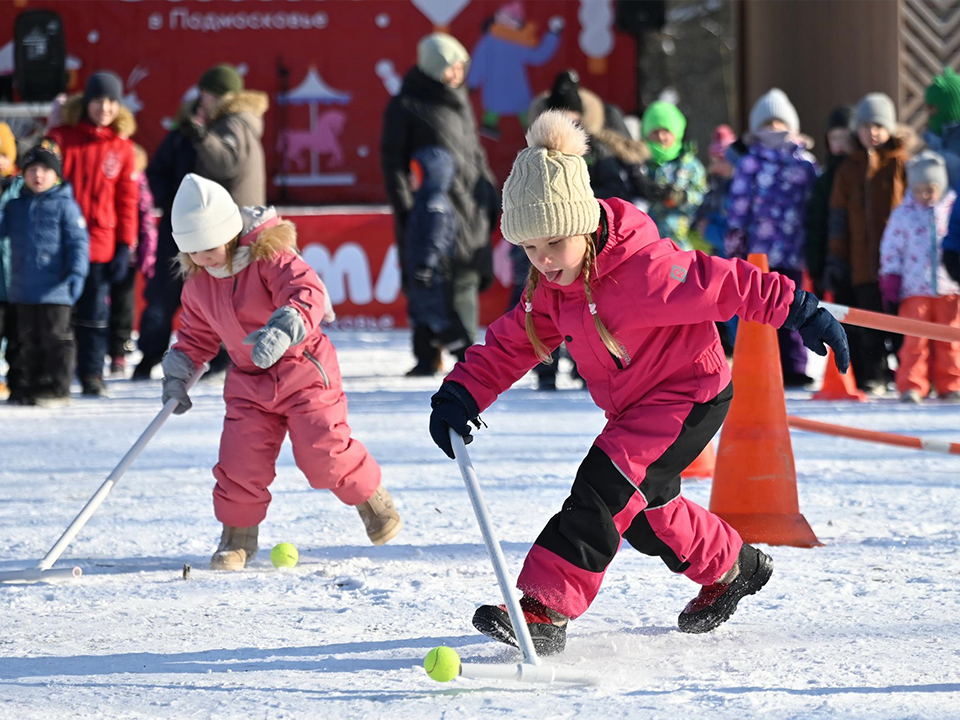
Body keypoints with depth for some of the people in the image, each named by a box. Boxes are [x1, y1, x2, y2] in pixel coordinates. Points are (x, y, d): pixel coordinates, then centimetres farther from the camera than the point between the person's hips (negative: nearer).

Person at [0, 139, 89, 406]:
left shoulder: (64, 205, -5)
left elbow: (78, 241, -8)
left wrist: (77, 273, -18)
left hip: (54, 290, -6)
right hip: (23, 289, 6)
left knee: (55, 338, 0)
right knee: (29, 341, 12)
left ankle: (56, 388, 5)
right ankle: (31, 386, 21)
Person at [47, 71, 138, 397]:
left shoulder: (122, 147, 5)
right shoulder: (61, 137, 2)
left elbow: (127, 199, 7)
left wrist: (125, 246, 1)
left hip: (100, 244, 1)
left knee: (95, 313, 2)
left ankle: (92, 374, 10)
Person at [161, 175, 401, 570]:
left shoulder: (269, 255, -17)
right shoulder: (197, 283, 4)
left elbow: (307, 293, -34)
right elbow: (197, 334, 21)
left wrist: (282, 330, -52)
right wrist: (177, 376, 9)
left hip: (303, 369, -5)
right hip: (249, 382, 5)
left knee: (323, 451, -14)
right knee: (241, 460, -8)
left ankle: (371, 498, 15)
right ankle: (237, 534, 13)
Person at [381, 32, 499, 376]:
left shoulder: (460, 100, 17)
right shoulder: (406, 106, -3)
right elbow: (393, 159, -5)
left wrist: (490, 195, 20)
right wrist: (404, 206, -12)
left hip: (470, 207, 6)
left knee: (466, 282, 3)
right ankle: (427, 357, 2)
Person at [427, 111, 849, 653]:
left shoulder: (646, 268, -28)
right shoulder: (552, 287, -4)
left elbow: (725, 284, -23)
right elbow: (512, 344, 2)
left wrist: (801, 313, -18)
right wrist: (461, 395, -10)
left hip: (692, 396, -9)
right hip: (634, 408, 9)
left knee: (605, 486, -21)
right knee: (644, 508, 16)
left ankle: (544, 611, -25)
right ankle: (731, 569, 41)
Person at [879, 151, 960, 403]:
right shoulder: (903, 214, 3)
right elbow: (891, 248, 6)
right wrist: (890, 278, 1)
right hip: (914, 288, -1)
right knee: (915, 340, -4)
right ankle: (911, 386, -1)